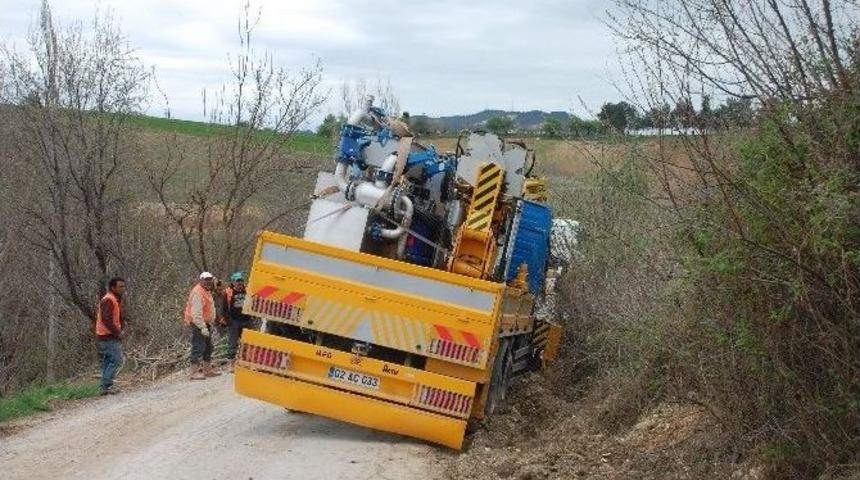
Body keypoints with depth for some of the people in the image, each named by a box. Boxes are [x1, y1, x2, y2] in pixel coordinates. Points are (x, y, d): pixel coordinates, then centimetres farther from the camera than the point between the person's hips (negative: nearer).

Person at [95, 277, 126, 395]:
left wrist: (122, 329, 6)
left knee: (108, 361, 12)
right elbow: (106, 320, -25)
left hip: (111, 336, 10)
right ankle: (107, 385, -11)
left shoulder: (117, 300, 16)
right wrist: (118, 333, -20)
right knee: (116, 360, -12)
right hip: (108, 337, -10)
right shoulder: (108, 300, -16)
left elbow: (119, 317, 24)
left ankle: (106, 387, 15)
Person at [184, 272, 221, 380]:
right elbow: (196, 313, -25)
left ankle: (207, 370, 27)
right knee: (198, 348, -11)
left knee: (208, 347, 17)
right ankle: (195, 372, -10)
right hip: (198, 324, -11)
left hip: (205, 323, 11)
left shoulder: (206, 291, 15)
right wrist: (203, 327, -28)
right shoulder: (197, 292, -18)